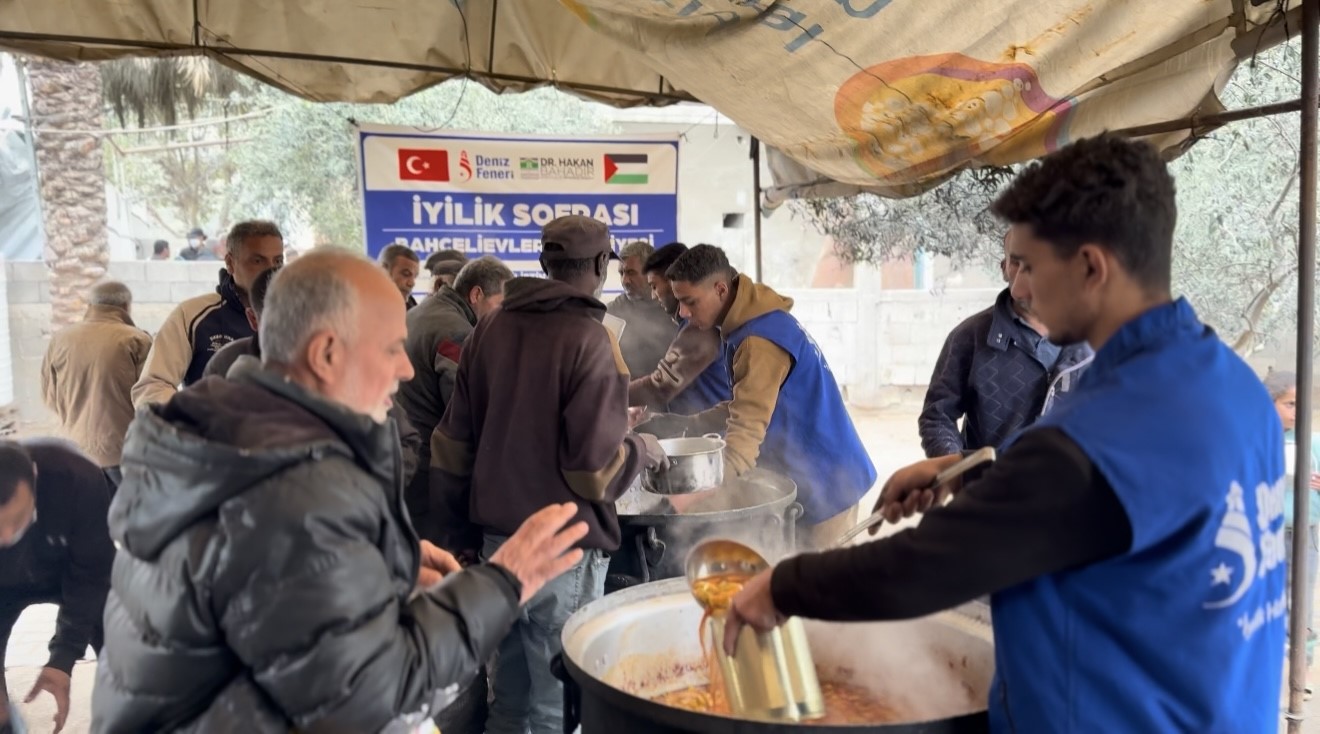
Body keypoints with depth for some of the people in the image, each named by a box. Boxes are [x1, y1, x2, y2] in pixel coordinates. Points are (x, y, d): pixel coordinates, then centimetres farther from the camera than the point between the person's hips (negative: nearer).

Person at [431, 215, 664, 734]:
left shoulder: (489, 330, 5)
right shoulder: (588, 339, -14)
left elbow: (451, 447, 8)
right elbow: (594, 470, -17)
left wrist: (462, 534, 17)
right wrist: (639, 451, 3)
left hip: (498, 541, 6)